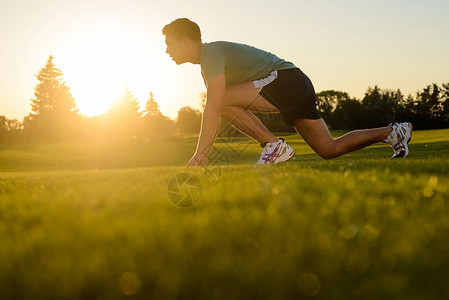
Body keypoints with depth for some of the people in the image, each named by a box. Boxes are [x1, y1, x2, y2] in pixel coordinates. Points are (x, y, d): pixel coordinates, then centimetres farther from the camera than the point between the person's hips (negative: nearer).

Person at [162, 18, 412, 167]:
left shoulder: (212, 53, -13)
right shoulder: (207, 64, 18)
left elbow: (214, 107, -26)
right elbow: (215, 113, 24)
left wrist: (200, 154, -29)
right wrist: (204, 154, 21)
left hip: (286, 78, -10)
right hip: (296, 88, 10)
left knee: (225, 99, -21)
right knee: (330, 150, 9)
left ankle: (275, 145, -14)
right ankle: (392, 132, 20)